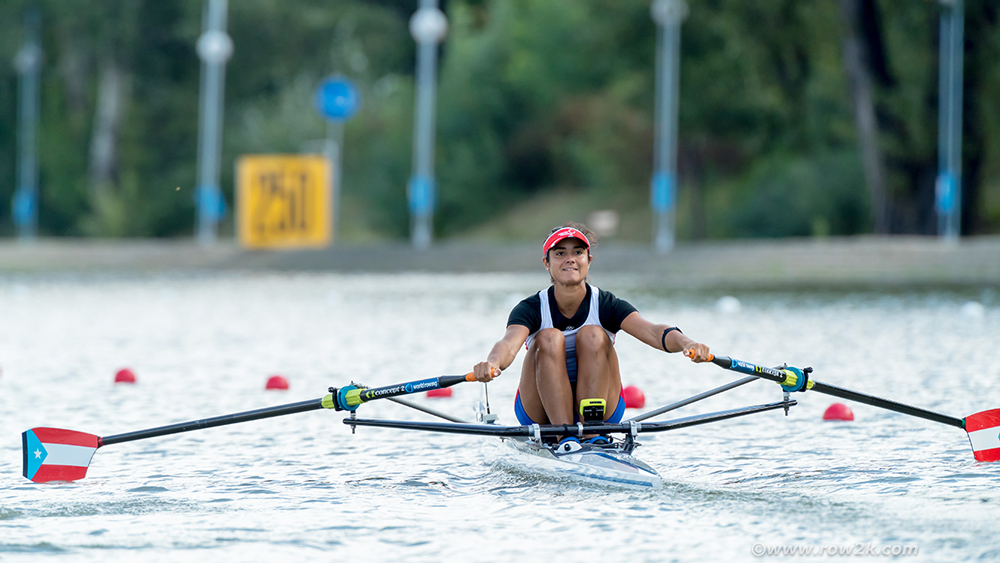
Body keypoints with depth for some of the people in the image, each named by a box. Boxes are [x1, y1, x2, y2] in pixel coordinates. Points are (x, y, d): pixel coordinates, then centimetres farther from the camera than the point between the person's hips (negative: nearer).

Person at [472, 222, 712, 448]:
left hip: (601, 413, 0)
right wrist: (492, 364, -58)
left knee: (592, 336, -23)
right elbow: (510, 342, -33)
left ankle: (594, 434, -30)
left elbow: (650, 331, -29)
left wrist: (686, 344, -52)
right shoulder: (533, 309, -10)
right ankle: (565, 437, -36)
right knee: (550, 338, -25)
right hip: (540, 414, 0)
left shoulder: (606, 305, -10)